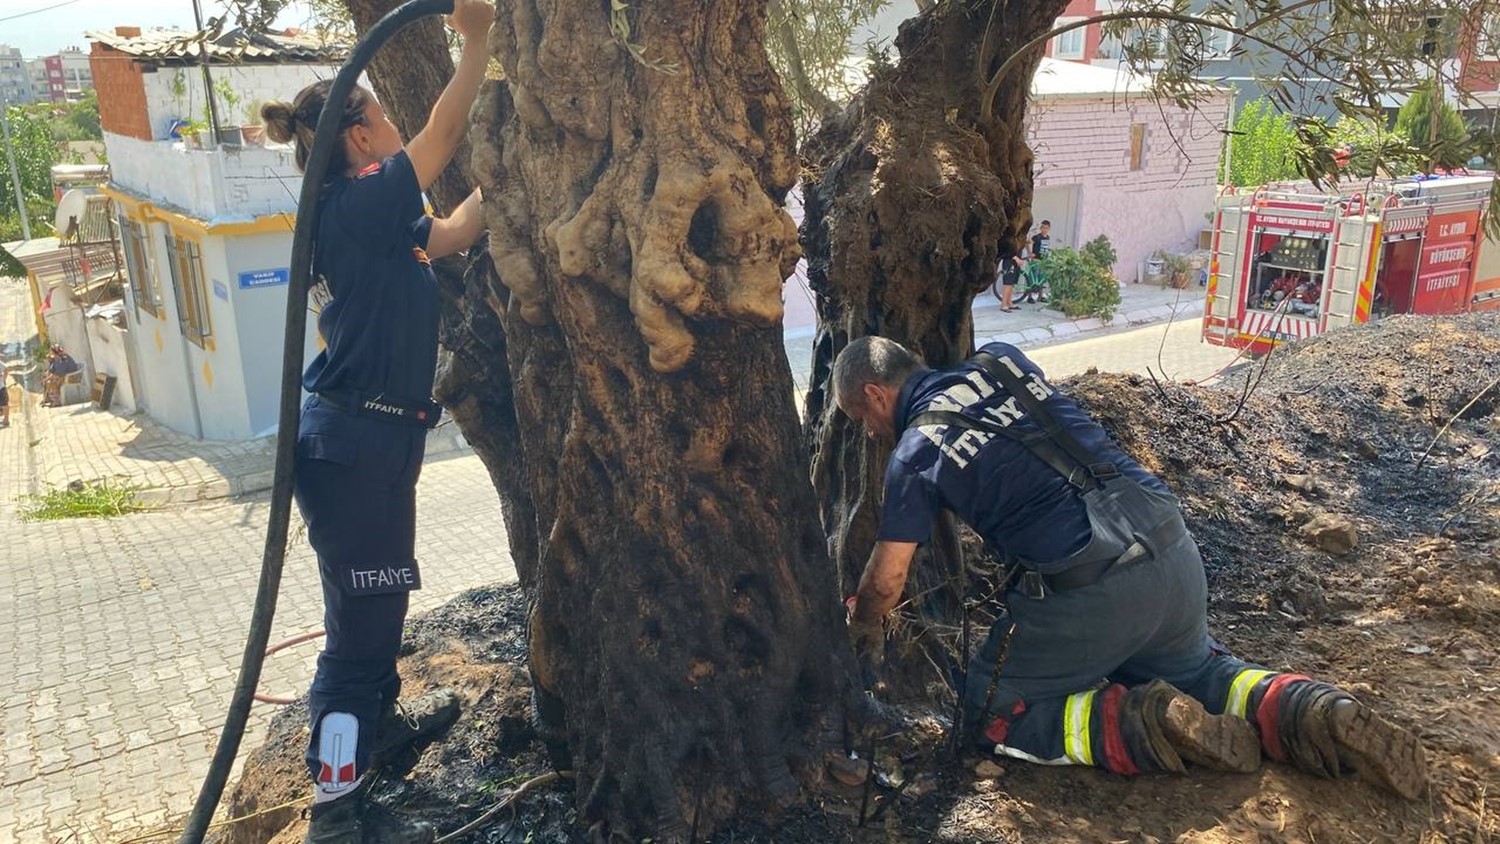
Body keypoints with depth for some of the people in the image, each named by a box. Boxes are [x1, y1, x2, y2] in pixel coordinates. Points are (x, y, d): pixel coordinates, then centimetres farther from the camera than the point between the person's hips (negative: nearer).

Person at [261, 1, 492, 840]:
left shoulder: (376, 217, 14)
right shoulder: (357, 204, -14)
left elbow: (456, 232, 22)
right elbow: (443, 134, -15)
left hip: (370, 437, 10)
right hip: (354, 443, -10)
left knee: (378, 605, 24)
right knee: (362, 617, -4)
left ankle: (377, 722, 44)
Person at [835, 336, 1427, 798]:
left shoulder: (917, 451, 0)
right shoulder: (1002, 359, 15)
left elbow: (886, 579, 3)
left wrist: (864, 631, 24)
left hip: (1091, 592, -7)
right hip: (1174, 547, 7)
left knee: (994, 716, 11)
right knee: (1194, 671, 32)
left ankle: (1147, 725, -8)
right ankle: (1313, 712, 6)